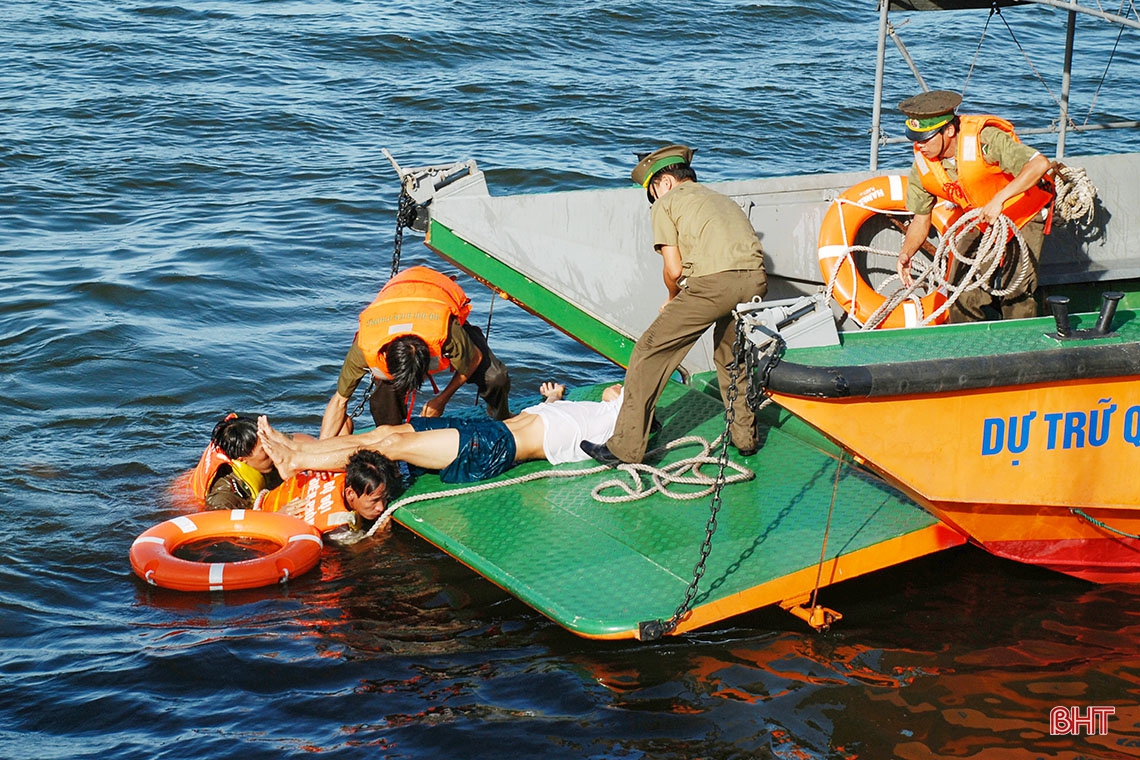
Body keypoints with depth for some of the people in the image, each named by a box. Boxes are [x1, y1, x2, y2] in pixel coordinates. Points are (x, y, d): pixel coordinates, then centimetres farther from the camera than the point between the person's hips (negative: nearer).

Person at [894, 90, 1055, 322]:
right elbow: (921, 218, -4)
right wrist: (906, 253, -22)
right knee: (963, 291, -2)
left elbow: (1040, 164, -42)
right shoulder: (922, 166, -16)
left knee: (1016, 291, -14)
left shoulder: (984, 140, -34)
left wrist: (999, 199, -49)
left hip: (1024, 216, -5)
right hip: (980, 222, 5)